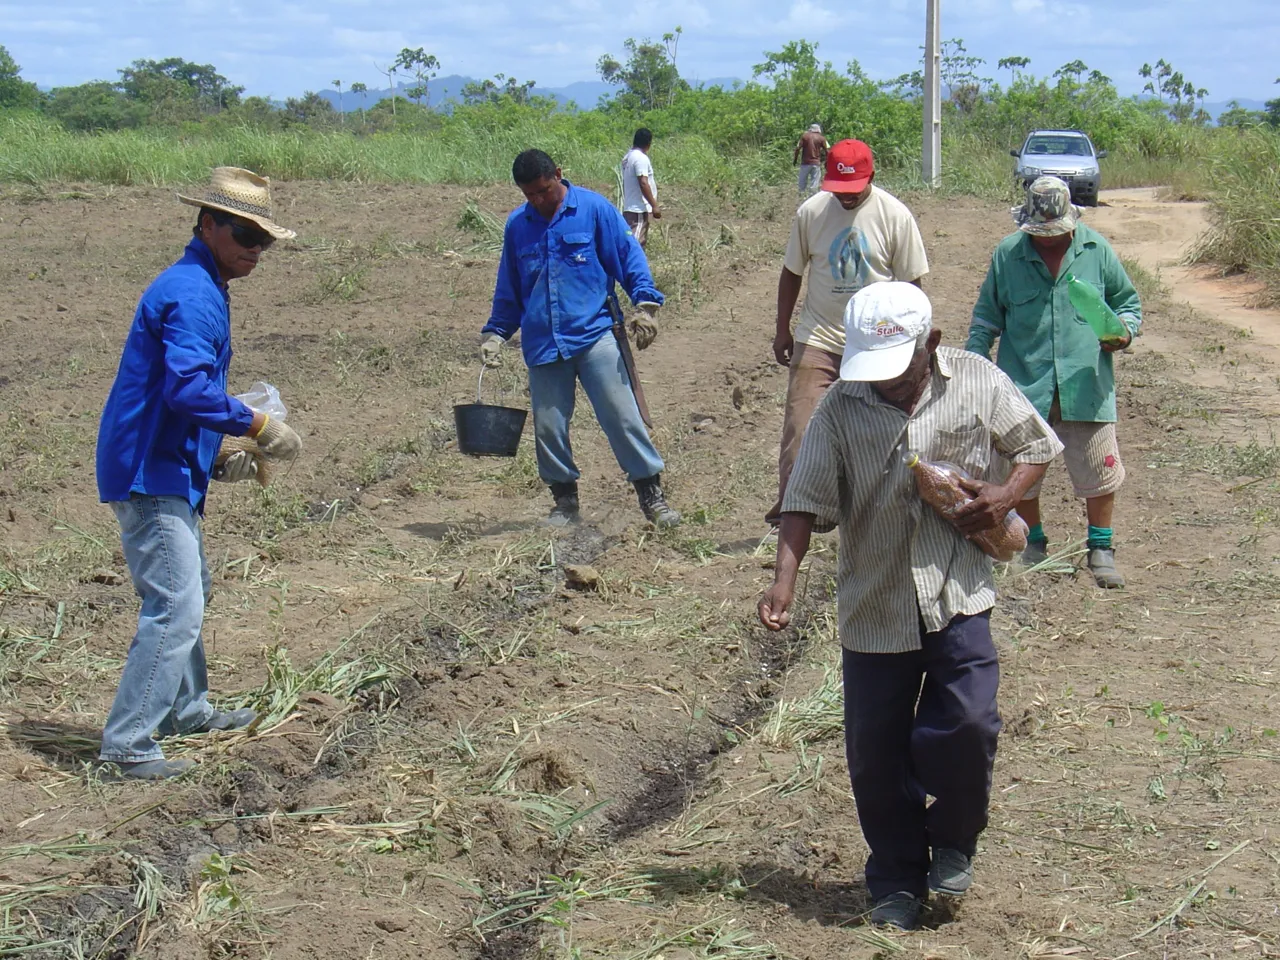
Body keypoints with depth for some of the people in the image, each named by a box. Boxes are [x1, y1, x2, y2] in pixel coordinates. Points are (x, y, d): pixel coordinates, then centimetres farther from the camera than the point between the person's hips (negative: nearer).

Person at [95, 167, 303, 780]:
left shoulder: (198, 288, 17)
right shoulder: (192, 294, -17)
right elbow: (187, 387, -29)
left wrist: (218, 461, 17)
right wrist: (257, 425, -20)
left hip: (163, 470, 11)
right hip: (151, 476, -11)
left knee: (188, 592, 24)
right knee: (175, 607, -12)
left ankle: (187, 711, 39)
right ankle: (126, 743, -9)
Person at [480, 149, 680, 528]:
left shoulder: (593, 209, 1)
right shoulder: (517, 225, 12)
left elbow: (629, 256, 2)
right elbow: (508, 290, 22)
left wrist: (645, 303, -10)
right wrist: (494, 333, 16)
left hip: (595, 335, -4)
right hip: (542, 344, 4)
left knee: (622, 416, -8)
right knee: (548, 428, 4)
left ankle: (652, 494, 0)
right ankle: (565, 500, 20)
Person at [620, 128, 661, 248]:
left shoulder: (628, 156, 13)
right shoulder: (641, 158, -15)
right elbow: (643, 183, -21)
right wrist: (655, 206, -20)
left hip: (629, 207, 10)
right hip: (639, 209, -10)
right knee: (635, 242, -12)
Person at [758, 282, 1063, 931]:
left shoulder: (977, 383, -3)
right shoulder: (841, 407, -5)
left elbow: (1037, 445, 11)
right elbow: (807, 500, -7)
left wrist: (1007, 494, -9)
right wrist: (784, 580, -21)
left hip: (958, 594, -1)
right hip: (873, 605, 1)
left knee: (966, 725, -15)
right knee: (876, 754, 6)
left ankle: (953, 838, 16)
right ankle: (897, 881, 26)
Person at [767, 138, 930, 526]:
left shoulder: (895, 216, -9)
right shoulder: (810, 212, -5)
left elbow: (911, 284, -2)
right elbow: (792, 272, 7)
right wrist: (782, 330, 7)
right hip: (817, 340, 1)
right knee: (800, 422, -6)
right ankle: (789, 500, 5)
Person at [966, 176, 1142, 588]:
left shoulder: (1096, 250, 3)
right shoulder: (1008, 254, 3)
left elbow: (1128, 301, 13)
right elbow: (987, 315, 11)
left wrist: (1125, 330, -8)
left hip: (1085, 388, 0)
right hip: (1023, 387, 0)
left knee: (1098, 473, 1)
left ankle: (1101, 550, 19)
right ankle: (1032, 546, 28)